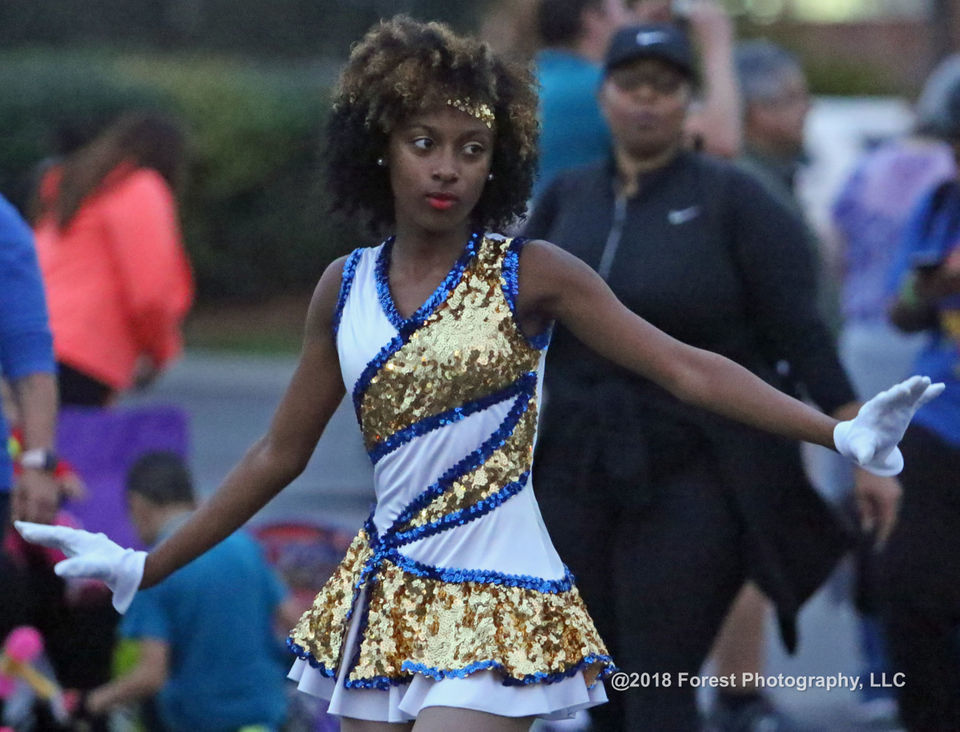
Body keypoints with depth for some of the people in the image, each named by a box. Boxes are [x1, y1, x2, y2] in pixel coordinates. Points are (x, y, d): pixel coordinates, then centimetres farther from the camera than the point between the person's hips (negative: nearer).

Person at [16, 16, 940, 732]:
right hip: (385, 601, 5)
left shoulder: (530, 274, -5)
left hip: (494, 603, -4)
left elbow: (685, 368, -8)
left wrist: (838, 432, -19)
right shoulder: (345, 289, 6)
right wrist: (146, 566, 14)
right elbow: (277, 455, 13)